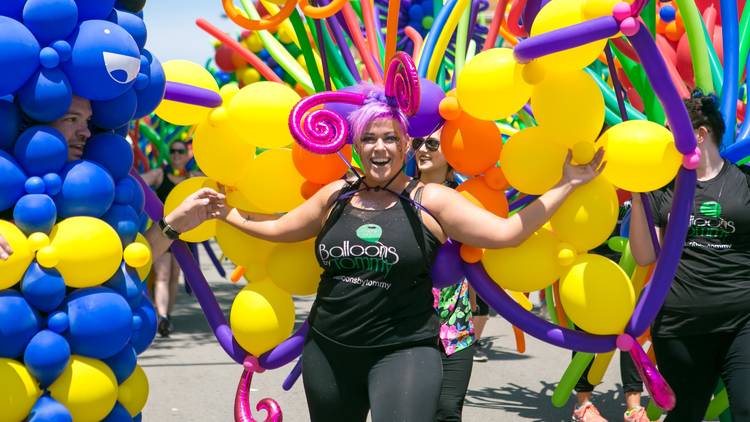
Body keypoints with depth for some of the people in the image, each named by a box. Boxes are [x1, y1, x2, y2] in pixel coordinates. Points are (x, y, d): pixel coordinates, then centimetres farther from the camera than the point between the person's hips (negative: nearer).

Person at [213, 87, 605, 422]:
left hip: (403, 351, -4)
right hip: (327, 349, 4)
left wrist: (566, 185, -12)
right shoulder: (335, 196, 7)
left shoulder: (429, 200, -5)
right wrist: (224, 211, 21)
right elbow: (276, 228, 18)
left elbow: (506, 232, -10)